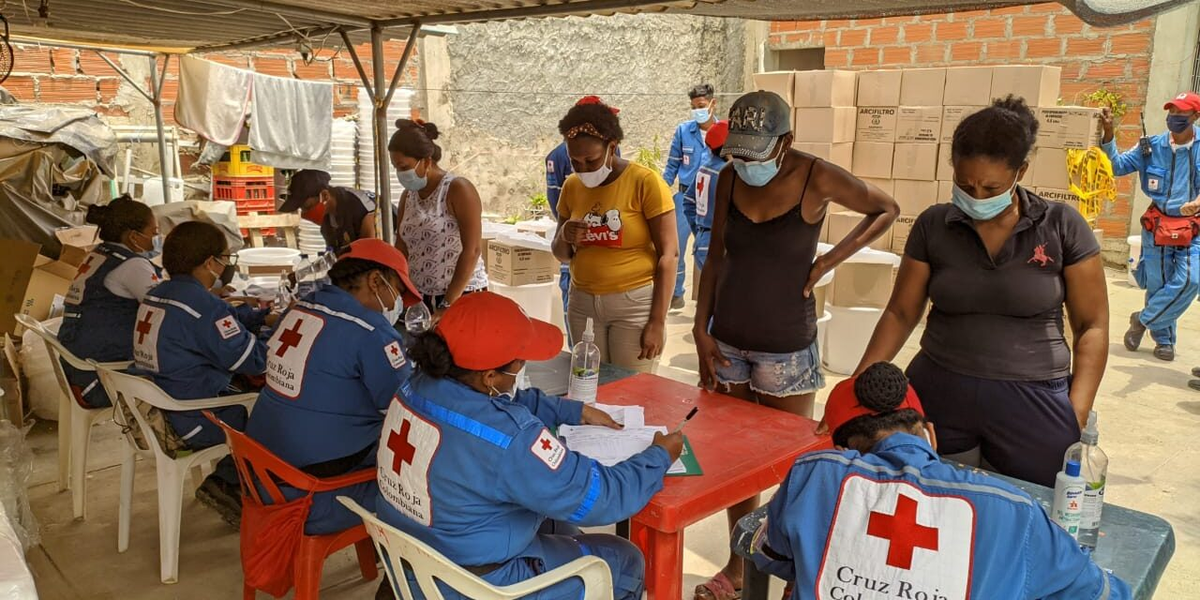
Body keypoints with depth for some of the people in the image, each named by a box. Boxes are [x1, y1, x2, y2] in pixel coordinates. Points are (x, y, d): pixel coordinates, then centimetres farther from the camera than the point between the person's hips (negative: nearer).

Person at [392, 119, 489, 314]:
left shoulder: (458, 189, -10)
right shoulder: (409, 195, 9)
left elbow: (472, 250, -16)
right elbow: (401, 250, 11)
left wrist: (447, 305, -18)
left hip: (462, 297, -6)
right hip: (421, 297, 6)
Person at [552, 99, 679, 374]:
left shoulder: (646, 182, -11)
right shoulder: (572, 186, 5)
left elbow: (668, 254, -11)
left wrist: (657, 322, -14)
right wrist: (564, 237, -10)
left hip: (634, 303, -5)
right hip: (583, 303, 5)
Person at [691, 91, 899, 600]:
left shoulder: (817, 178, -12)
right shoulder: (729, 179, 0)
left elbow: (887, 210, 2)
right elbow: (716, 257, 6)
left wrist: (829, 260, -7)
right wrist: (701, 329, 1)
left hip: (785, 346, -4)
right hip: (727, 340, 4)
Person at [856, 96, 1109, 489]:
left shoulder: (1063, 227, -5)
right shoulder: (933, 226, -1)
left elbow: (1092, 327, -1)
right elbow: (901, 313, 4)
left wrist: (1076, 417, -9)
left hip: (1033, 402, -1)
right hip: (937, 396, 1)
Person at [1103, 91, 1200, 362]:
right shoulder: (1153, 146, -1)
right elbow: (1117, 166, -3)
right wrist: (1108, 134, -15)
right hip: (1157, 225, 1)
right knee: (1157, 285, 7)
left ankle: (1144, 319, 6)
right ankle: (1164, 339, 26)